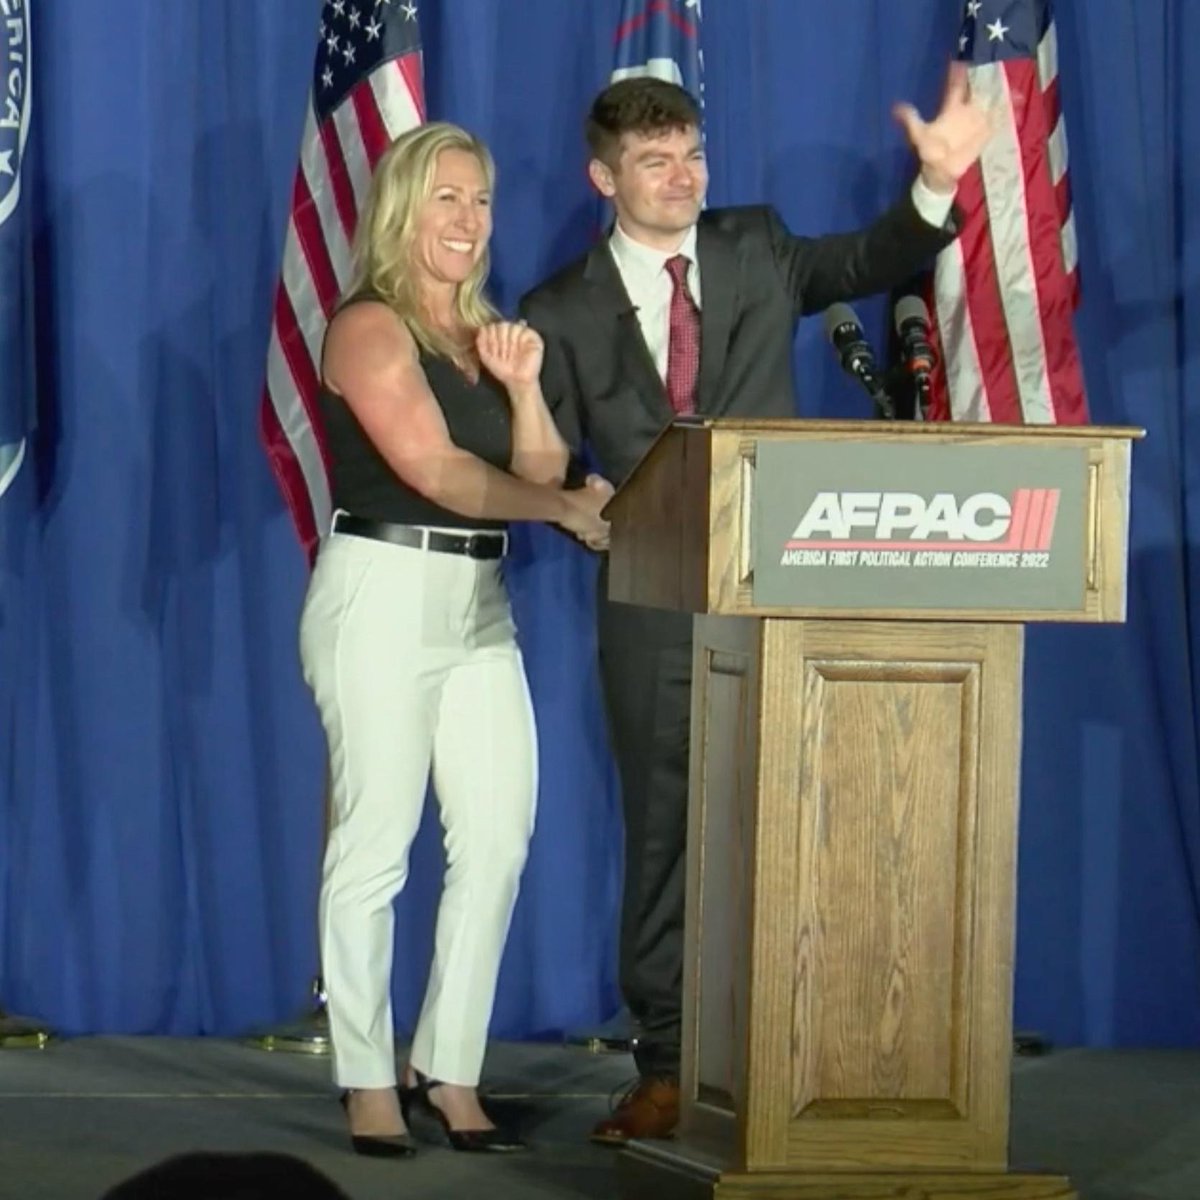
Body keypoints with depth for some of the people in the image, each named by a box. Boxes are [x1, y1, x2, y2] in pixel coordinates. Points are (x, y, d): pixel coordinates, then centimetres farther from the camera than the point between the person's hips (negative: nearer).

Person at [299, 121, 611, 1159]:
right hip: (383, 592, -7)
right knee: (375, 842, -5)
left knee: (498, 840, 1)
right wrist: (565, 509, -20)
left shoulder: (487, 331, 16)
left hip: (479, 601, 7)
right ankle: (369, 1084, 1)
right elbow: (436, 471, -15)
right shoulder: (370, 326, -6)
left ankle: (452, 1072, 8)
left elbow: (537, 472, 12)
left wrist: (523, 385, -4)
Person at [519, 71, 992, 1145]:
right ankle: (666, 1069, 12)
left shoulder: (756, 252, 10)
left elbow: (869, 262, -2)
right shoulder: (563, 313, 5)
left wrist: (939, 186, -20)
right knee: (663, 832, 5)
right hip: (655, 606, 0)